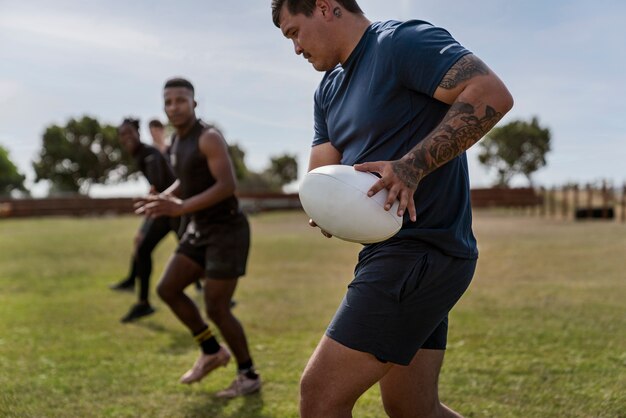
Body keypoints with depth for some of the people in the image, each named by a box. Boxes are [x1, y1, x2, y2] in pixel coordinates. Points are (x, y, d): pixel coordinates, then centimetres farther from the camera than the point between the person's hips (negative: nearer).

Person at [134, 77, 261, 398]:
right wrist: (162, 199, 3)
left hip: (227, 231, -9)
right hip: (201, 230, 9)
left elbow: (227, 186, -27)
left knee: (216, 309, -6)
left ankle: (249, 375, 13)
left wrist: (180, 209, -32)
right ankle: (212, 351, 19)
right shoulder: (179, 140, 10)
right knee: (167, 289, 4)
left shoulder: (210, 137, -19)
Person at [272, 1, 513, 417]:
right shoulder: (329, 89, 18)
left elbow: (493, 95, -22)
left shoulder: (402, 41, -10)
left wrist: (411, 166, -27)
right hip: (397, 256, 10)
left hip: (421, 254, -10)